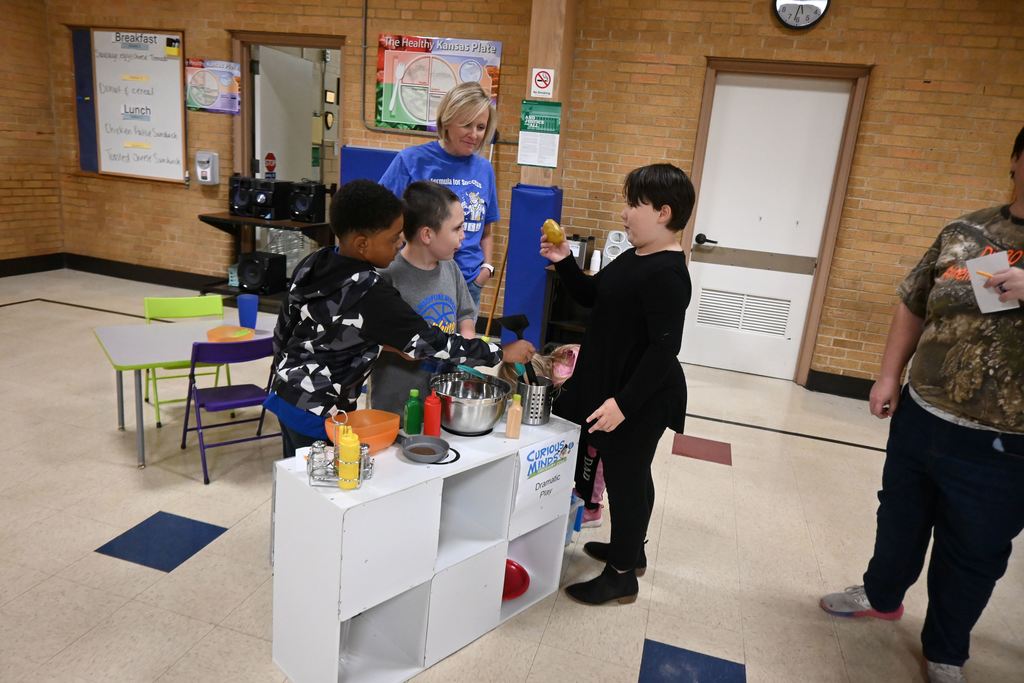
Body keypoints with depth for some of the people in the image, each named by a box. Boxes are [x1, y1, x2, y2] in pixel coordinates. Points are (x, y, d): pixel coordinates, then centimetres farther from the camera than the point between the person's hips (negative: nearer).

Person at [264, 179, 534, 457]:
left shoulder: (313, 263, -3)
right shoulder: (370, 294, -27)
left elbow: (283, 328, 7)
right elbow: (430, 342, -22)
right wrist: (501, 353, -14)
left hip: (285, 392, 8)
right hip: (317, 411, -8)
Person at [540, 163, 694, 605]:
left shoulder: (666, 274, -23)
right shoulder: (633, 258, 7)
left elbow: (664, 348, -27)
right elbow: (592, 296, 17)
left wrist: (623, 402, -28)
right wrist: (564, 263, 2)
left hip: (640, 398, -10)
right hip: (614, 385, 10)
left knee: (624, 477, 3)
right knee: (629, 474, 22)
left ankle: (621, 575, 21)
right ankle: (629, 548, 42)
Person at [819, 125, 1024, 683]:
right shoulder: (964, 232, -1)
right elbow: (914, 306, 10)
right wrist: (888, 375, 6)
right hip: (919, 418, 3)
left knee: (973, 555, 17)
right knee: (900, 518, 24)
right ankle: (882, 595, 50)